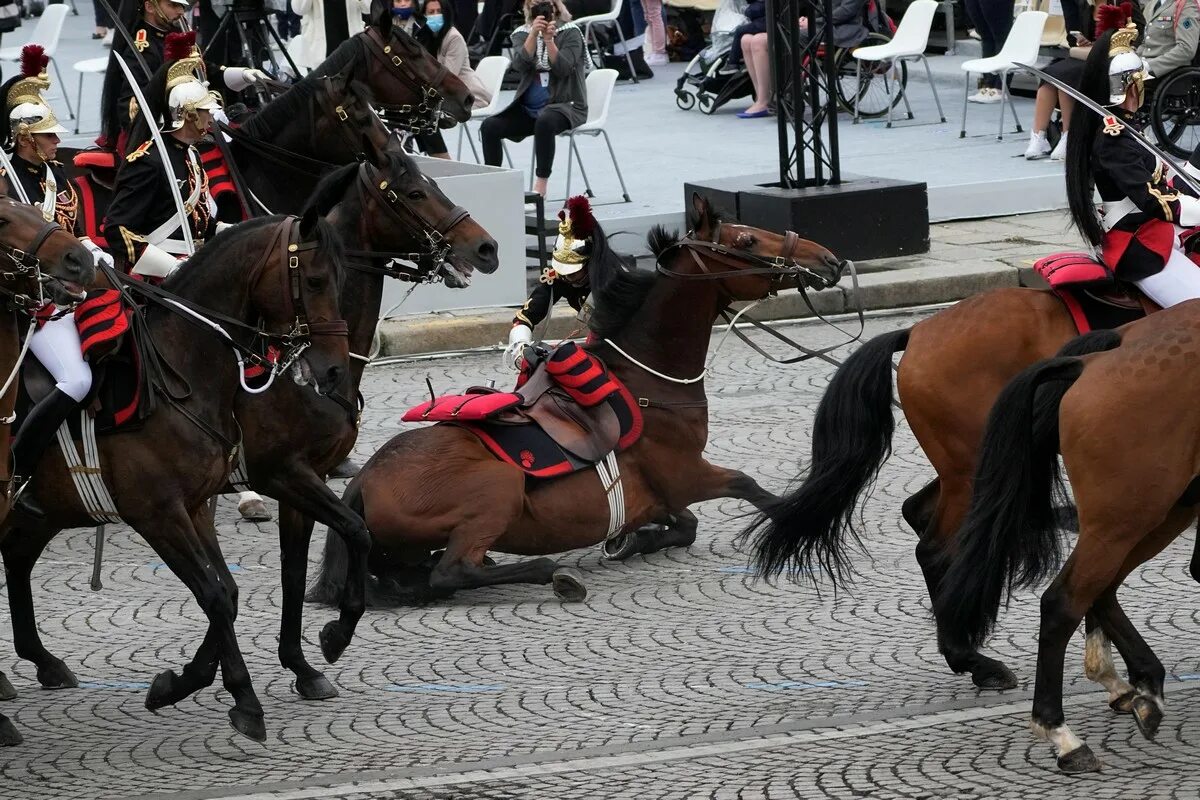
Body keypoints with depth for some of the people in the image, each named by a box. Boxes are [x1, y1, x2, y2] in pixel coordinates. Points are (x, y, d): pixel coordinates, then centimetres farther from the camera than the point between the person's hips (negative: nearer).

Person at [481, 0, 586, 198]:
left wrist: (549, 40, -24)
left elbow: (563, 68, -13)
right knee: (489, 126, -16)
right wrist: (533, 34, -20)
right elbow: (520, 64, -10)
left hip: (565, 105, -4)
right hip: (528, 108, 4)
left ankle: (540, 186, -32)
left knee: (544, 121, -38)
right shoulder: (522, 33, 8)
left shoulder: (570, 32, -1)